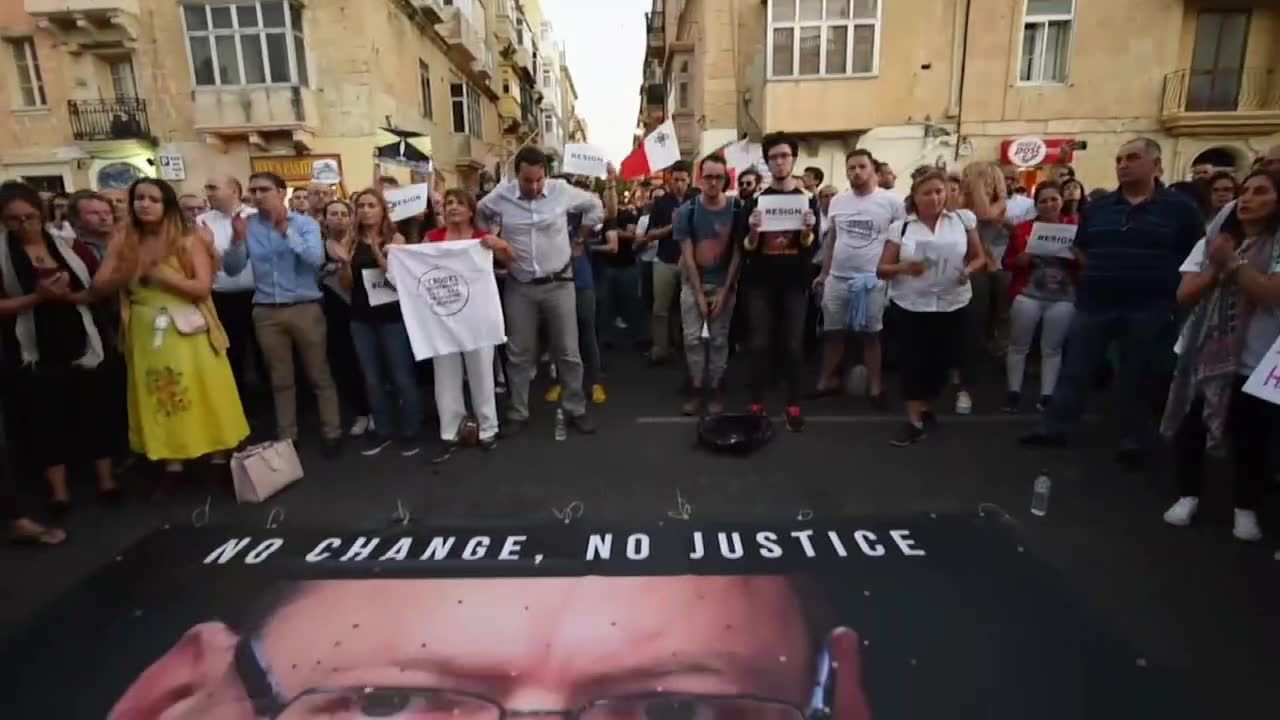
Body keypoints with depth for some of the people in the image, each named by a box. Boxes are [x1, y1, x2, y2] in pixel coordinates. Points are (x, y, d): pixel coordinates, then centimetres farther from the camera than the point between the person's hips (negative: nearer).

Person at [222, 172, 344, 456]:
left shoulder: (305, 223, -3)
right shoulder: (247, 226, 4)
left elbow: (316, 259, -19)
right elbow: (232, 269, 1)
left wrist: (286, 230, -26)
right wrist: (237, 240, -15)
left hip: (305, 308, -3)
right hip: (266, 312, 3)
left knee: (319, 374, 4)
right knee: (280, 379, 13)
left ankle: (333, 433, 13)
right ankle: (286, 437, 24)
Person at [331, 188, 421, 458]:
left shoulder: (395, 238, -2)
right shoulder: (350, 241, 5)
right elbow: (347, 286, 5)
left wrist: (377, 253, -22)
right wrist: (344, 264, -13)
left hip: (392, 315, -4)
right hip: (361, 318, 4)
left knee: (402, 376, 1)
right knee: (371, 378, 11)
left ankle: (410, 432, 14)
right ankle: (382, 431, 24)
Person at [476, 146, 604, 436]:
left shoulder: (562, 190, -8)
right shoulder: (500, 195, -6)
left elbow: (595, 205, 9)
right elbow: (480, 216, 15)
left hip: (558, 283, -1)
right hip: (519, 287, 1)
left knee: (568, 352, 5)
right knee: (518, 354, 8)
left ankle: (576, 410, 21)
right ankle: (518, 413, 23)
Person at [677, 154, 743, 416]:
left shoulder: (735, 211, -6)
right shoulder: (686, 211, -7)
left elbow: (737, 254, -4)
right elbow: (687, 255, -8)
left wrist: (724, 291, -8)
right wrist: (699, 294, -11)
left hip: (724, 284, 0)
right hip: (693, 283, 0)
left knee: (719, 339, 5)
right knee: (693, 338, -1)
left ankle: (716, 389, 15)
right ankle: (696, 389, 11)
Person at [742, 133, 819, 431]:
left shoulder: (807, 199, 7)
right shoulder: (756, 200, 6)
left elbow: (810, 248, 1)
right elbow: (747, 249, 0)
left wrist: (807, 231, -20)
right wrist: (753, 230, -20)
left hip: (794, 283, 0)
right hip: (761, 282, 0)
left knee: (793, 344, 1)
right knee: (761, 343, 0)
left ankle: (794, 406, 8)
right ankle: (756, 404, 7)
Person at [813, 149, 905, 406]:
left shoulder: (891, 201, -4)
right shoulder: (837, 201, 6)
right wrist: (823, 273, 13)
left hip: (873, 280, -3)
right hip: (837, 278, 3)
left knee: (871, 335, 7)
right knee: (832, 333, 11)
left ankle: (875, 387, 18)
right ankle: (827, 380, 24)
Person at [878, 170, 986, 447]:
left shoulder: (962, 219, 2)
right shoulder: (900, 227, -2)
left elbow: (980, 257, 10)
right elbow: (881, 269, -3)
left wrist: (968, 270, -12)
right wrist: (904, 268, -23)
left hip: (952, 305, 2)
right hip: (911, 305, -1)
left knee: (941, 360, 8)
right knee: (914, 359, -2)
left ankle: (926, 409, 31)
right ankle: (915, 420, 7)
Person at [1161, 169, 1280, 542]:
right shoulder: (1212, 242, 7)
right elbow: (1184, 295, 1)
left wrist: (1233, 262, -20)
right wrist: (1216, 268, -14)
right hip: (1202, 353, 3)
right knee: (1189, 427, 5)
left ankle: (1246, 508, 22)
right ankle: (1188, 495, 21)